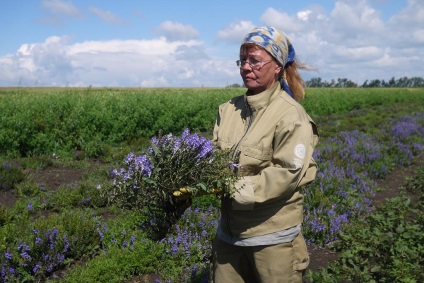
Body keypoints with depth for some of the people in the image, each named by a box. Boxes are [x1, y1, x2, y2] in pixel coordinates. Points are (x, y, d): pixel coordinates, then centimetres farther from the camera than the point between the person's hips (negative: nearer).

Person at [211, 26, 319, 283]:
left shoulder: (290, 115, -14)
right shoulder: (230, 109, 4)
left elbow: (289, 173, -21)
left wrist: (234, 187, -24)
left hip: (273, 235, -5)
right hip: (230, 231, 6)